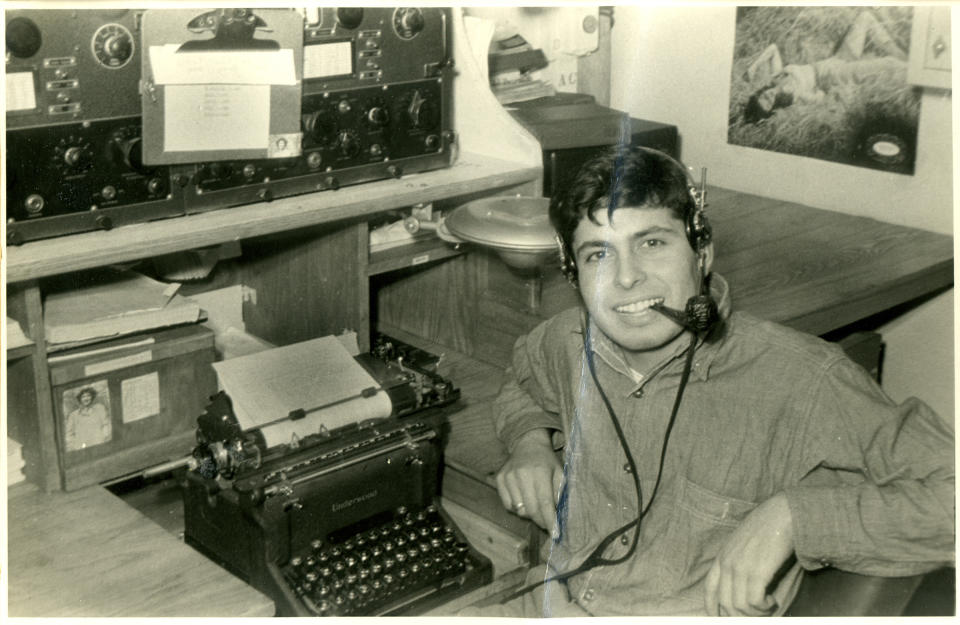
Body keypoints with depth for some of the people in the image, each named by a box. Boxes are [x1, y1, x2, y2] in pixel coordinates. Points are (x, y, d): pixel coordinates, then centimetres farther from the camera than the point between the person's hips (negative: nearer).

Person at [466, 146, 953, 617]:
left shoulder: (800, 378, -15)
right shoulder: (568, 341, 2)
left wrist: (791, 515, -24)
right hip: (545, 604, 4)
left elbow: (952, 496, -18)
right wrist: (530, 442, 6)